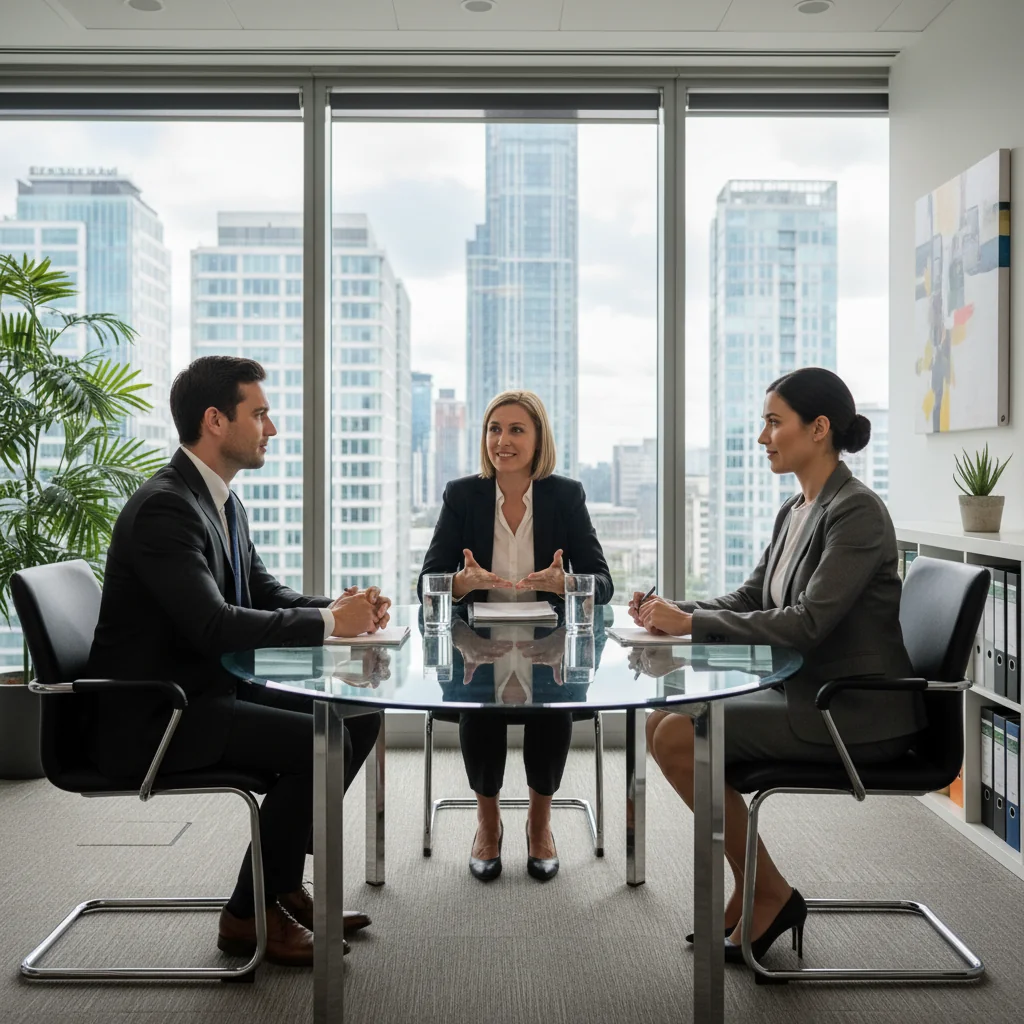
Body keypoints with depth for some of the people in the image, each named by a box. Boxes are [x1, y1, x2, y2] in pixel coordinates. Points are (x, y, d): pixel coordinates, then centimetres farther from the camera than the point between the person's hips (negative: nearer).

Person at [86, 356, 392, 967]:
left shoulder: (225, 504, 11)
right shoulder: (163, 508, -21)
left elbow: (266, 594, 14)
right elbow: (213, 625, -30)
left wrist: (345, 607, -5)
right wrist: (328, 623, -22)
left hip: (208, 692, 10)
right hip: (149, 717, -10)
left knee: (358, 717, 4)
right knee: (321, 742, -22)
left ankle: (284, 886, 14)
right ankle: (249, 916, -3)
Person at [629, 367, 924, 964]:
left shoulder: (857, 511, -17)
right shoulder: (797, 511, 11)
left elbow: (807, 622, -25)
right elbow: (750, 599, 12)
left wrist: (693, 623, -23)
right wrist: (675, 612, -5)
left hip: (857, 714, -9)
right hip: (808, 696, 9)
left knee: (678, 738, -16)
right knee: (663, 722, 2)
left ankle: (769, 894, 2)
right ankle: (751, 894, 11)